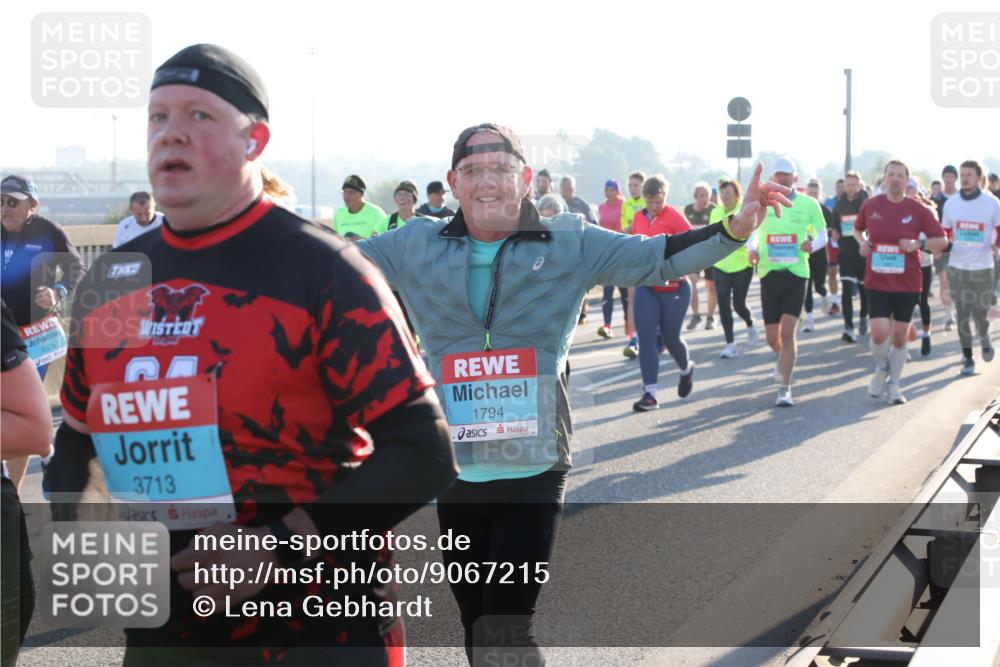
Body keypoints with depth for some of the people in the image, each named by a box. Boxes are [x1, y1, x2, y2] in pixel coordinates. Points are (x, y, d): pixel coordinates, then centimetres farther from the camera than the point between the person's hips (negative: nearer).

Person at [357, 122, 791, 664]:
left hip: (534, 474, -3)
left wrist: (734, 229, -17)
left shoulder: (569, 244, 0)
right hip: (455, 476, 3)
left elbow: (659, 258, -3)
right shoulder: (415, 247, 3)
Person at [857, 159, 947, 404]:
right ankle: (881, 369, 17)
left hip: (907, 283, 0)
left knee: (899, 335, 7)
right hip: (877, 281, 0)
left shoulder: (917, 210, -3)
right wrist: (862, 242, -1)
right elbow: (858, 229, 21)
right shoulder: (870, 206, 1)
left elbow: (942, 240, 1)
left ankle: (893, 385, 23)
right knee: (880, 333, -13)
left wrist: (918, 244, -16)